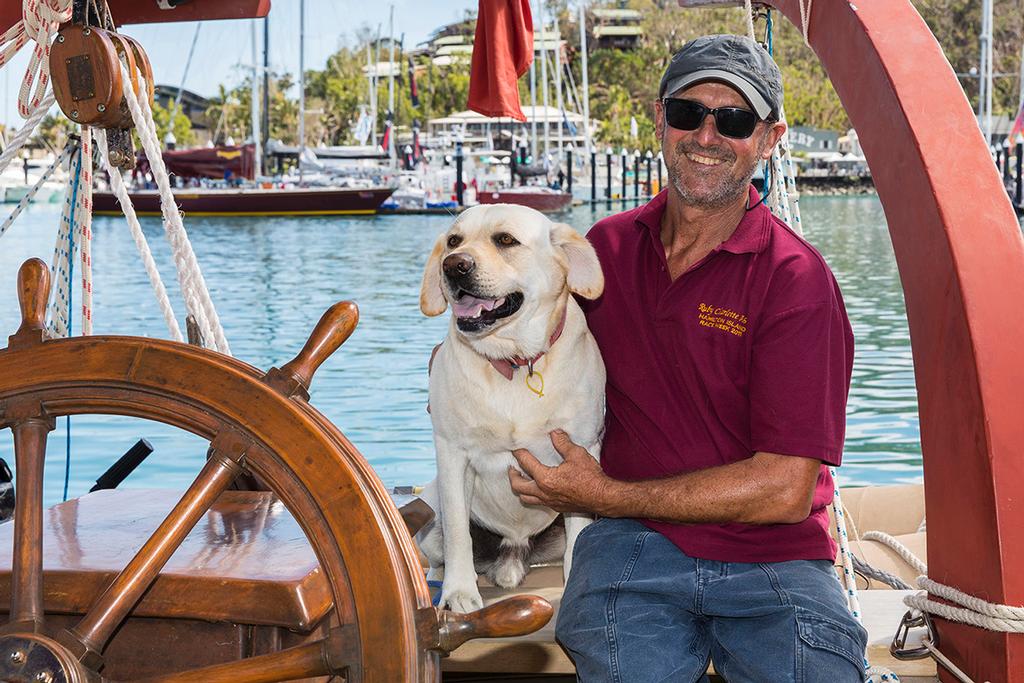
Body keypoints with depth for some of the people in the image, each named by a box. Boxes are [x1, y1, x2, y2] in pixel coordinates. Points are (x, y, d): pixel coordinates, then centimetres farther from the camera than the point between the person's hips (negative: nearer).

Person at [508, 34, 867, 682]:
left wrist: (609, 496, -10)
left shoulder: (795, 278, -6)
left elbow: (785, 490, -12)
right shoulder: (606, 246, 9)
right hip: (633, 546, 2)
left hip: (774, 562, -1)